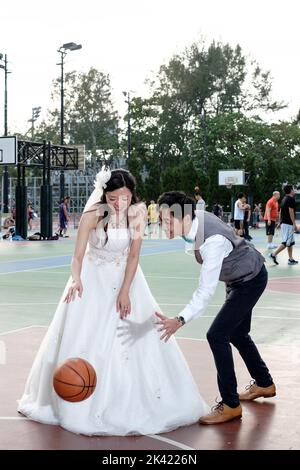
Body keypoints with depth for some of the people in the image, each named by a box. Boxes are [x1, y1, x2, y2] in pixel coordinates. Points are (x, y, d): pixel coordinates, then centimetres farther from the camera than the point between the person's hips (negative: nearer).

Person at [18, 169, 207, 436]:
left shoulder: (138, 213, -16)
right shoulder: (93, 215, -22)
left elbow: (134, 256, -13)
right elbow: (78, 256, -20)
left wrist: (125, 292, -18)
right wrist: (76, 280, -39)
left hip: (125, 277, 2)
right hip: (93, 280, -2)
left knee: (138, 337, 1)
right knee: (83, 339, -1)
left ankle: (137, 401, 17)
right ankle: (81, 404, 16)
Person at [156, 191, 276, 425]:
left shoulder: (213, 242, -40)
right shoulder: (196, 216, -16)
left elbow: (206, 291, -41)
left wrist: (180, 320, -51)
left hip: (250, 281, -9)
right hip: (239, 278, 9)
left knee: (217, 335, -16)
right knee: (237, 334, 20)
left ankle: (230, 405, -6)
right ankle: (264, 384, 40)